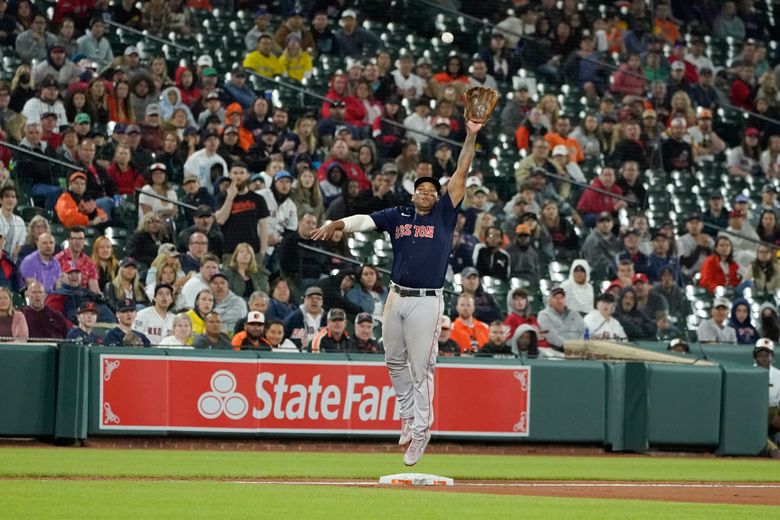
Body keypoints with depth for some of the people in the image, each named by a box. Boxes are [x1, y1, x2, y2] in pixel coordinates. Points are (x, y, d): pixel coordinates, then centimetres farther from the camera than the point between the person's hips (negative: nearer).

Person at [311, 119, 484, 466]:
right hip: (396, 297, 4)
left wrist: (471, 137, -6)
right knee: (395, 360, 14)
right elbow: (365, 220, -1)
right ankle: (408, 414, 31)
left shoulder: (444, 216, 3)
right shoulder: (398, 216, 10)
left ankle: (421, 430, 3)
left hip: (427, 302, -4)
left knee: (421, 368, -4)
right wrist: (336, 225, -18)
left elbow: (460, 177, -1)